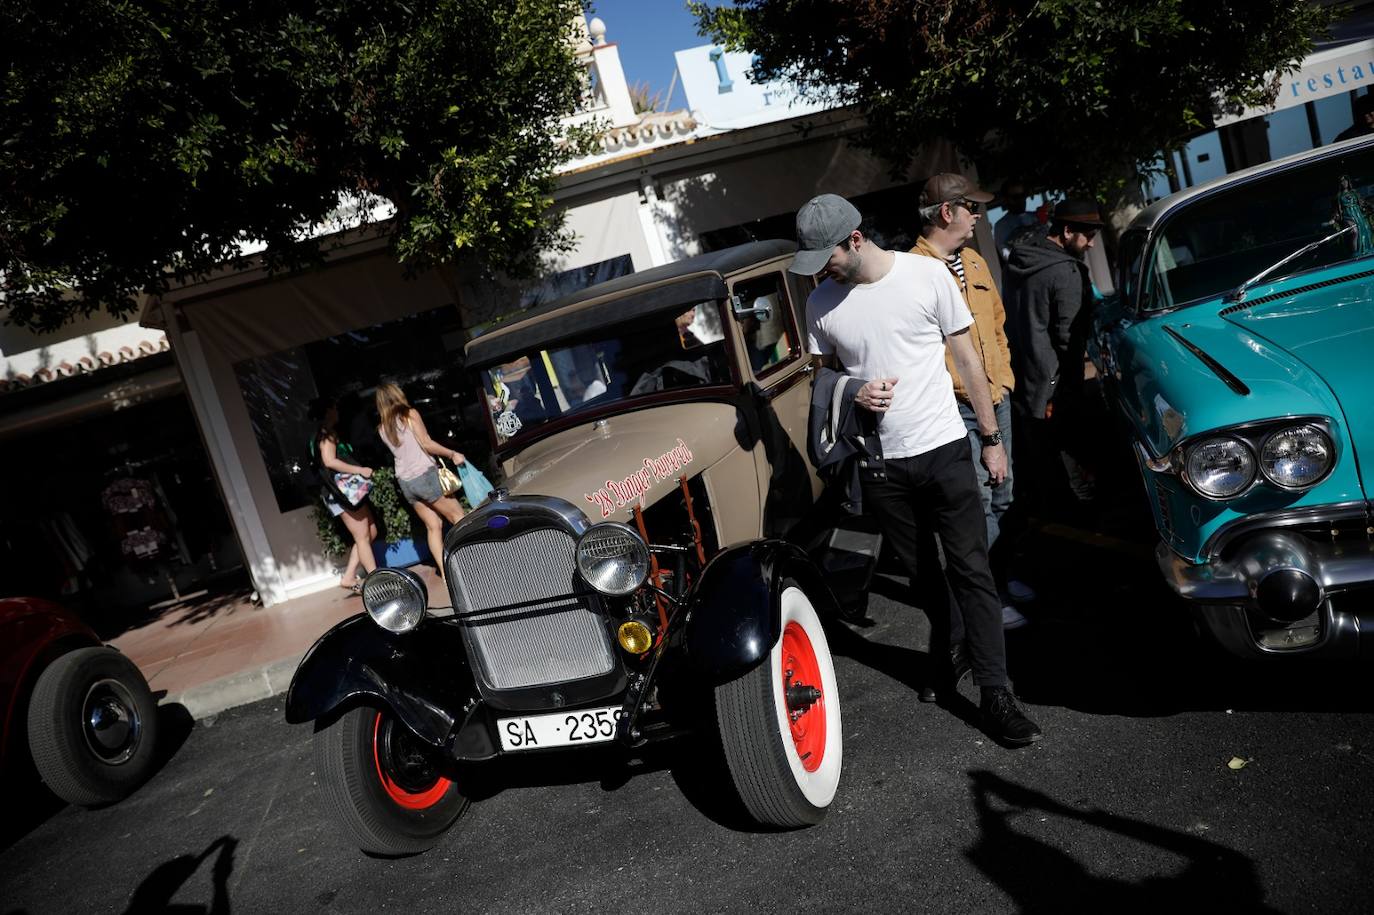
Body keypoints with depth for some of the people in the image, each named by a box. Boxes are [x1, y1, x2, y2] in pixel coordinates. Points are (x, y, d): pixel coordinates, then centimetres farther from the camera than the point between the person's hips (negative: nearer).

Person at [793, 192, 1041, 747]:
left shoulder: (926, 275, -7)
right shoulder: (822, 302, -1)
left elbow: (966, 357, 0)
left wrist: (992, 437, 2)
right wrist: (853, 395, -13)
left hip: (943, 448, -2)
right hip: (879, 463, 2)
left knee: (971, 570, -1)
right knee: (920, 574, 13)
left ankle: (996, 695, 5)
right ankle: (949, 650, 35)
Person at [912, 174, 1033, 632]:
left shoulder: (973, 261, 13)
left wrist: (1004, 378, 12)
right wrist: (973, 390, -14)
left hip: (997, 399, 8)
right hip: (957, 408, -8)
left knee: (1001, 499, 16)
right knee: (979, 506, -5)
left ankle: (999, 576, 32)